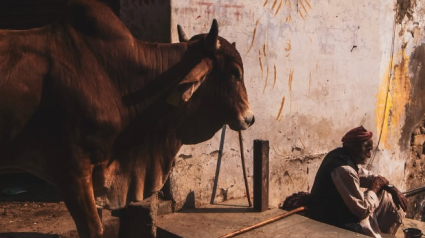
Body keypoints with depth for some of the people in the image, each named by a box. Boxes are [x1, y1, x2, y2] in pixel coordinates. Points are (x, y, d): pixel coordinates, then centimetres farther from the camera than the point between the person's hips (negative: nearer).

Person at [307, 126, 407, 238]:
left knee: (390, 199, 14)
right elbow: (363, 209, -26)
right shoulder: (344, 169, -30)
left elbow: (366, 176, 18)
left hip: (341, 211, 10)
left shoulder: (344, 156, 1)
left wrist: (391, 188, 4)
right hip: (335, 223, -10)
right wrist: (374, 188, -10)